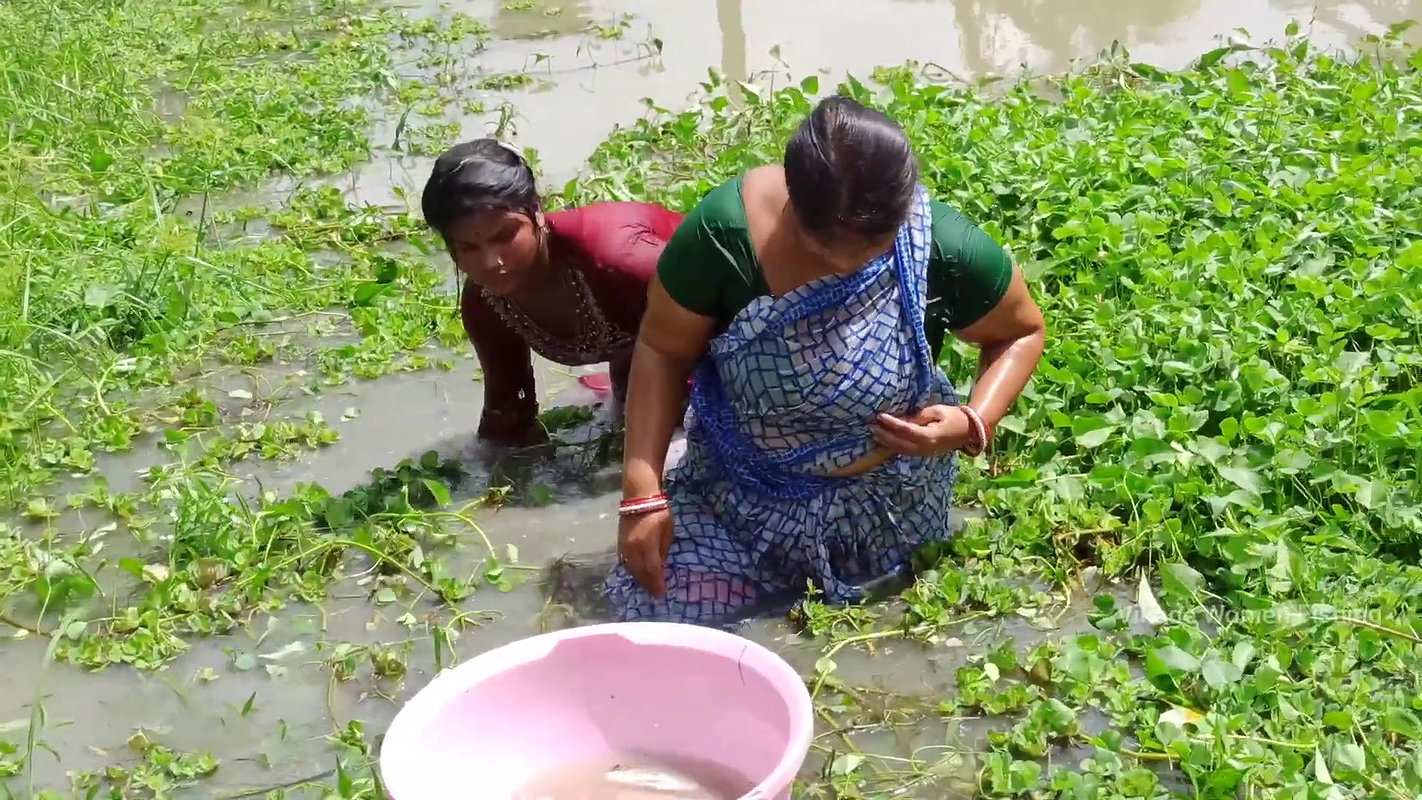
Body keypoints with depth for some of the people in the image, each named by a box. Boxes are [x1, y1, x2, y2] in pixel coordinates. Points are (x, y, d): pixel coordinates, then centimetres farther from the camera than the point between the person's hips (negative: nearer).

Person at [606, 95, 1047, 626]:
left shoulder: (945, 248, -25)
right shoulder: (722, 231, -26)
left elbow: (1021, 332, -5)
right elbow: (664, 352, -13)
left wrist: (974, 424, -23)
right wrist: (643, 492, -20)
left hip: (884, 506, 0)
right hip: (741, 493, 0)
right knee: (648, 611, -10)